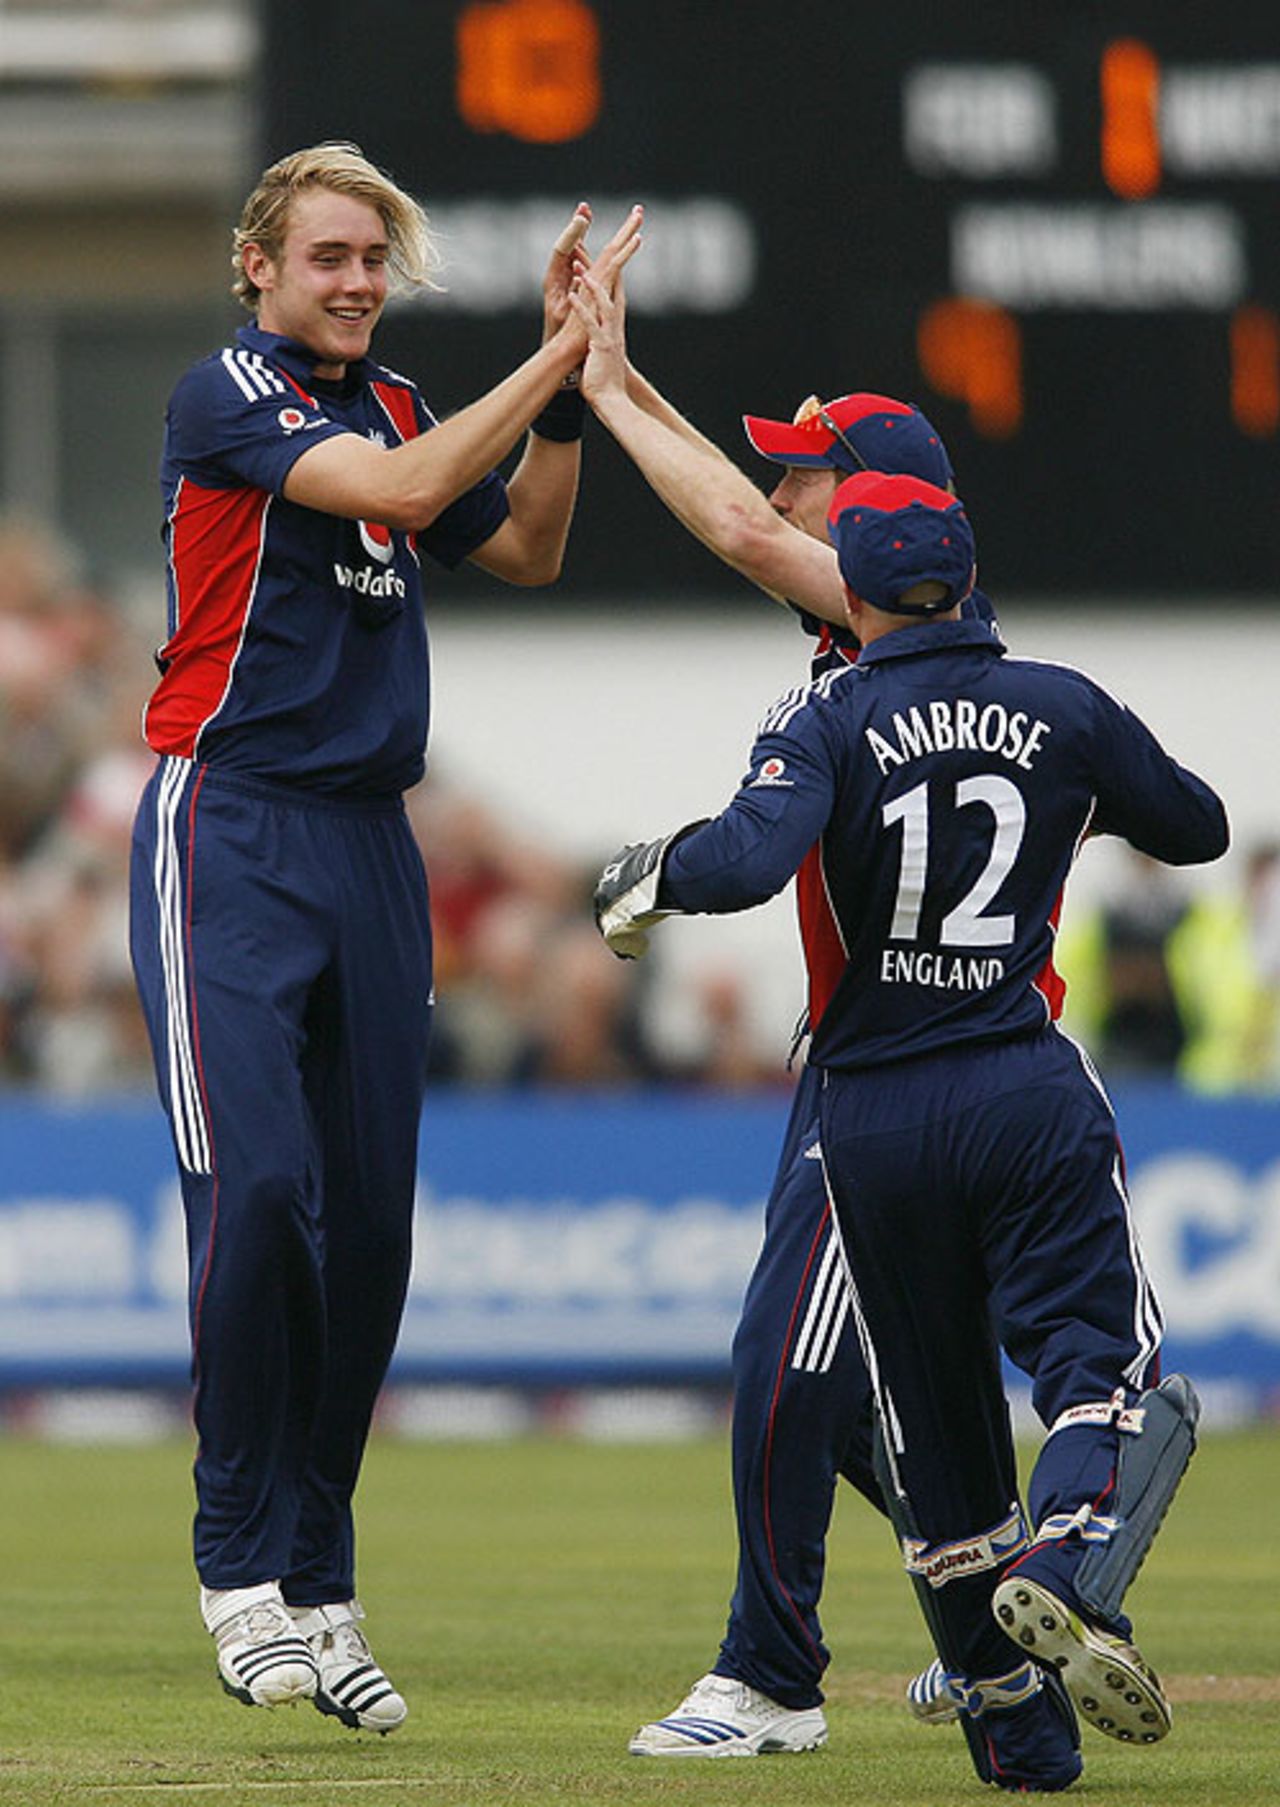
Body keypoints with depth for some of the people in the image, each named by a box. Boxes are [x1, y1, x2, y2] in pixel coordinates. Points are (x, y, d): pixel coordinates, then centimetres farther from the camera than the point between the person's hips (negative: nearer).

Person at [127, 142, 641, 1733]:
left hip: (372, 847, 7)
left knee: (367, 1221, 4)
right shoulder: (224, 396, -6)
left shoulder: (395, 406, 16)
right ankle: (240, 1562, -8)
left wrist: (565, 379, 7)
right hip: (229, 827, -7)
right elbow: (400, 492, -19)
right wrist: (555, 357, -16)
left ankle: (318, 1586, 10)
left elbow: (524, 551, 19)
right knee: (258, 1187, -17)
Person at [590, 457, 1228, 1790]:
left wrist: (652, 870, -2)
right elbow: (1197, 827, 20)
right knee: (1110, 1368, -2)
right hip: (1029, 1093, 0)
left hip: (875, 1116, 0)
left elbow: (751, 858, -21)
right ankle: (1066, 1574, -34)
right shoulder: (1065, 710, 5)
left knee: (933, 1426, 10)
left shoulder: (829, 721, -3)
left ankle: (1018, 1732, 7)